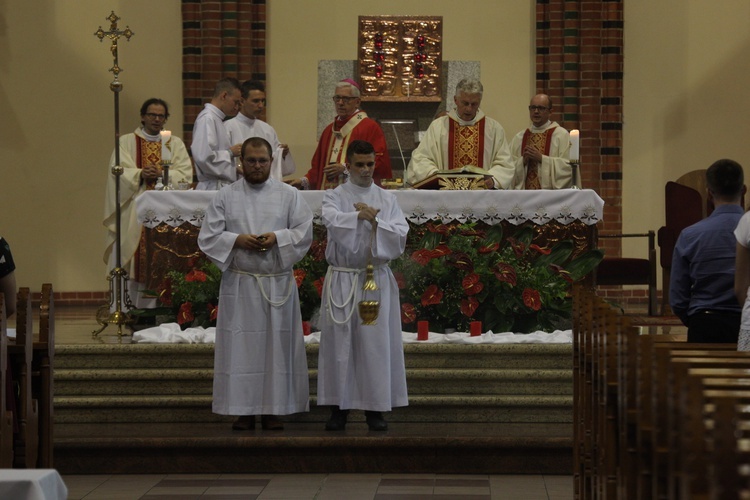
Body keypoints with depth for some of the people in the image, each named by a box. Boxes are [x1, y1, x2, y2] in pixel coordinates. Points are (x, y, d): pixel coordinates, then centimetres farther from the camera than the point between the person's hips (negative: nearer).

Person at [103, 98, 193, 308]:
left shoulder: (176, 144, 15)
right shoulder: (127, 142, 10)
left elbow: (185, 175, 2)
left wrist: (161, 173, -15)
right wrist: (140, 174, -19)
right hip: (134, 214, -1)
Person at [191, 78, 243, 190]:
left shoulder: (216, 118, 19)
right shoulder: (207, 119, -11)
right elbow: (203, 157, -23)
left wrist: (235, 169, 11)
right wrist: (230, 152, -11)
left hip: (222, 188, 9)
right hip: (213, 188, -9)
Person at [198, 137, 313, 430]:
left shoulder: (289, 196, 6)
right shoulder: (225, 197, 6)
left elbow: (304, 232, 1)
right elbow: (208, 237, 1)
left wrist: (278, 237, -15)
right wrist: (237, 240, -14)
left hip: (278, 283, 0)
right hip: (239, 283, 0)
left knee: (277, 345, 1)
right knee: (241, 347, -1)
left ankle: (273, 409, 8)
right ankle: (244, 411, 4)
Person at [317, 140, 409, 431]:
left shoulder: (387, 200, 10)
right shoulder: (334, 197, 5)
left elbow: (400, 237, -2)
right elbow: (333, 221, -18)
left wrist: (375, 221, -15)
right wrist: (359, 215, -34)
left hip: (377, 279, 1)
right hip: (341, 280, -1)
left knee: (376, 344, -1)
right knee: (339, 344, 0)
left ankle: (375, 408, 6)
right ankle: (339, 407, 8)